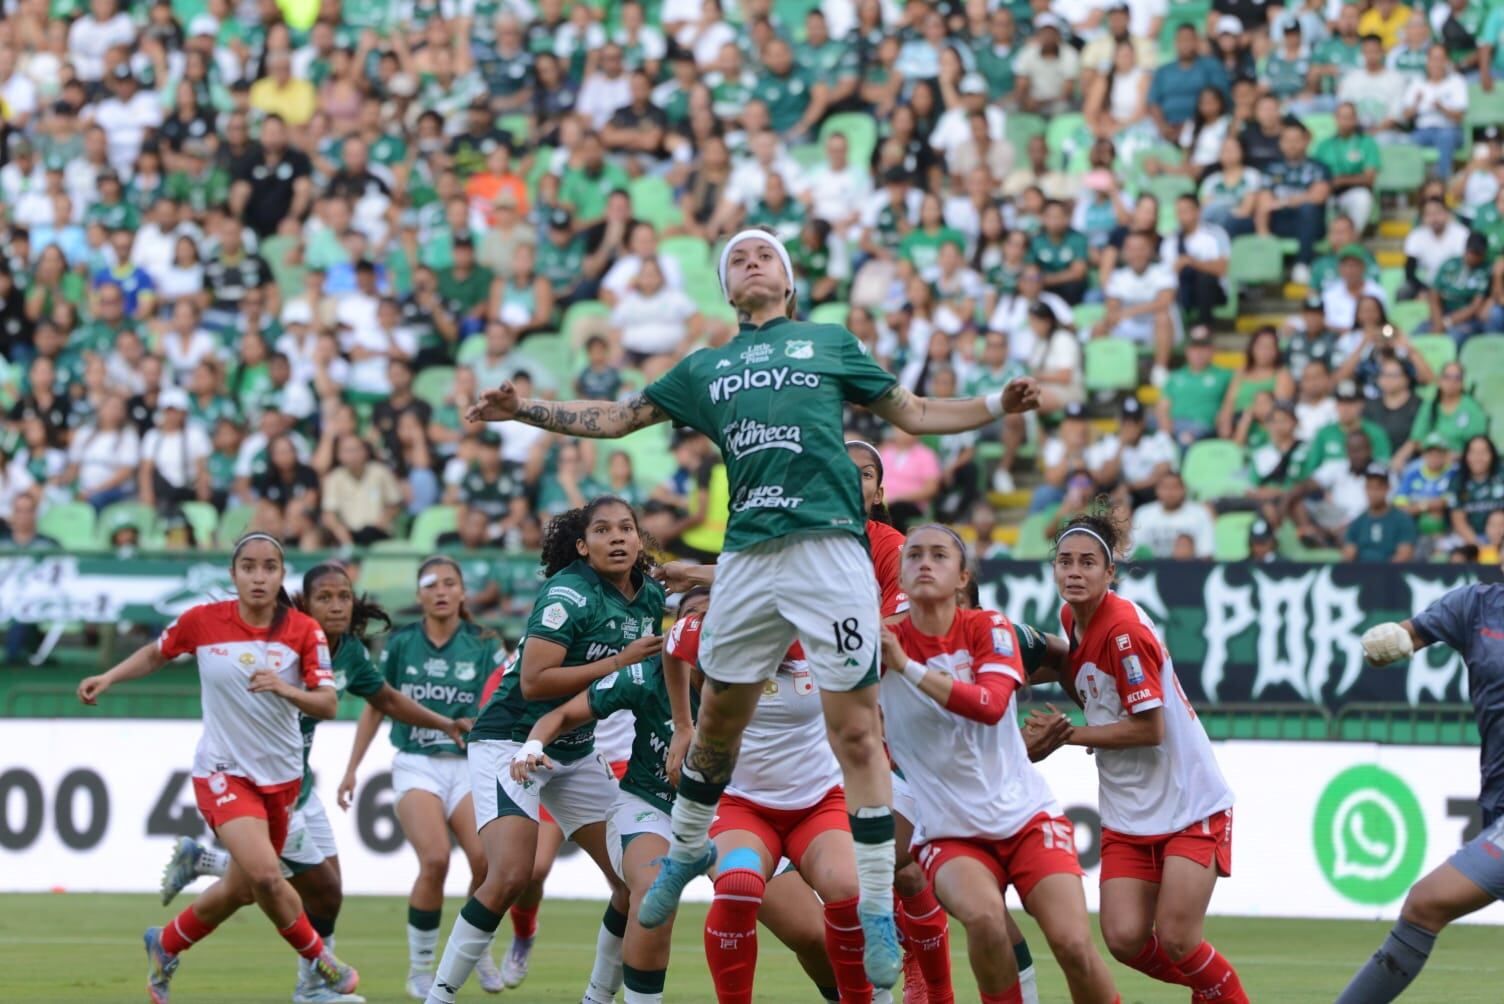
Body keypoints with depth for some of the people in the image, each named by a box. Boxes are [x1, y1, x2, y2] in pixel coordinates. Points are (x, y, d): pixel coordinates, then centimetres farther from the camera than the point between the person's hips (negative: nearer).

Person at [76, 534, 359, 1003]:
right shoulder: (202, 621, -10)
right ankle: (319, 959, 0)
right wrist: (108, 678, -2)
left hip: (281, 775, 3)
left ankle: (165, 946, 39)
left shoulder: (304, 631, -8)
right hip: (223, 771, -3)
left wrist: (285, 689, -28)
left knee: (242, 889, 13)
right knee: (265, 873, -23)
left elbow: (328, 705, -11)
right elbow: (156, 653, 10)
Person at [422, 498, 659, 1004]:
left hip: (576, 750, 8)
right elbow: (533, 682, -25)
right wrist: (618, 662, -23)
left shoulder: (650, 597, 3)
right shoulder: (570, 594, -19)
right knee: (510, 875, -25)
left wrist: (681, 721, 5)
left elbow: (657, 664, 22)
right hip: (512, 740, -8)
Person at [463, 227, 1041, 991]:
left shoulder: (831, 343, 18)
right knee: (717, 721, 11)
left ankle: (878, 909, -2)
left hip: (828, 548, -3)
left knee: (856, 731, -6)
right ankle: (686, 850, 36)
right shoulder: (705, 369, 23)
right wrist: (525, 410, 17)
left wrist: (995, 406, 7)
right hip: (746, 555, 3)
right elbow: (615, 418, 26)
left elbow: (914, 415, 21)